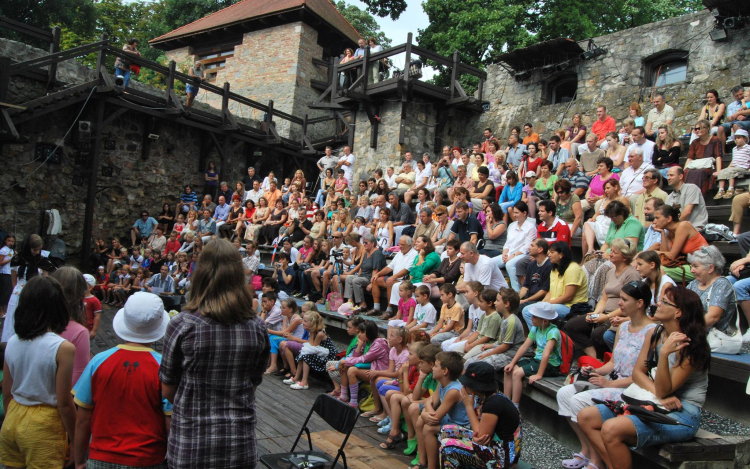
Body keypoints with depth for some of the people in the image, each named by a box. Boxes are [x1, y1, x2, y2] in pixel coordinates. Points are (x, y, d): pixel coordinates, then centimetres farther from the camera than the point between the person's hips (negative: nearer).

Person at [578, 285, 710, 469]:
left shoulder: (690, 346, -16)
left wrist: (664, 353, -33)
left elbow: (663, 390, -18)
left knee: (611, 429, -29)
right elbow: (637, 372, 5)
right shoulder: (653, 335, 5)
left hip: (682, 414, -8)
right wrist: (657, 395, -15)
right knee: (585, 417, -5)